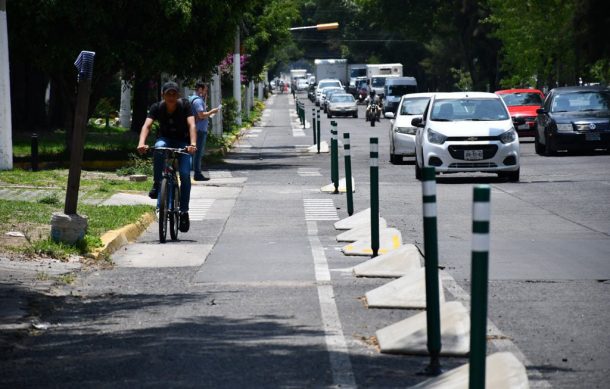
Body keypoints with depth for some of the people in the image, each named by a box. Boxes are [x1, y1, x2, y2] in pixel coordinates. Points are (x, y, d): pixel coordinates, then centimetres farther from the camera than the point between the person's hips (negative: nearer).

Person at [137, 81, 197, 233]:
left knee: (185, 175, -20)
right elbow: (147, 125, -27)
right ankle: (157, 185, -24)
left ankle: (184, 211, -9)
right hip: (165, 139, 1)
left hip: (182, 142, -1)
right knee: (159, 147, -38)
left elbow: (191, 125, -29)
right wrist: (142, 143, -46)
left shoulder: (185, 105, -17)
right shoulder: (157, 107, -15)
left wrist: (193, 144, -47)